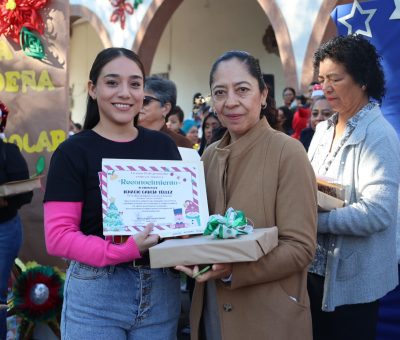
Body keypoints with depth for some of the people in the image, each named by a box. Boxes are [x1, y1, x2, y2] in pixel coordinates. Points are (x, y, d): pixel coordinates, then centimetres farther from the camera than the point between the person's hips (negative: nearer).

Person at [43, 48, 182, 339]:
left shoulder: (163, 145, 6)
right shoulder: (73, 152, -6)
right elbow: (57, 236, -11)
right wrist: (126, 249, -24)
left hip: (162, 290, 4)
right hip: (96, 294, -4)